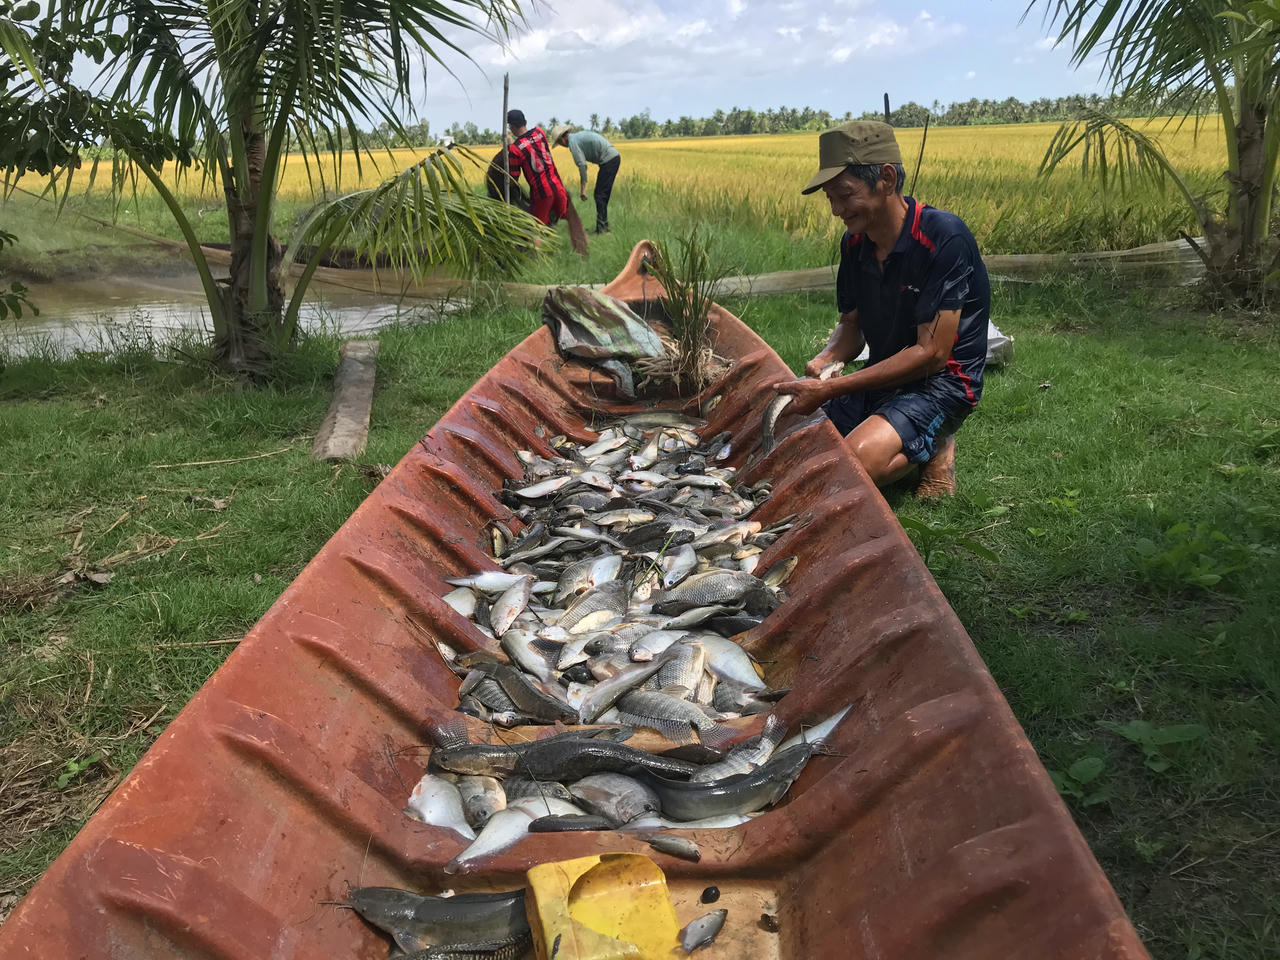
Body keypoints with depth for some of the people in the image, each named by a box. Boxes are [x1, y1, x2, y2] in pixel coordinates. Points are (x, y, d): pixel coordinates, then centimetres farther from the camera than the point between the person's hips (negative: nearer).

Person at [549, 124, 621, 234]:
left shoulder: (573, 141, -8)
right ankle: (604, 227, 16)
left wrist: (583, 188, -16)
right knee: (602, 195, 14)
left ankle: (601, 229, -9)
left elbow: (582, 165, -16)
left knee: (600, 195, -7)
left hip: (609, 160, -9)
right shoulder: (580, 134, 21)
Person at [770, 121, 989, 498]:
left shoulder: (945, 238, -22)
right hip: (882, 377, 8)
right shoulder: (854, 243, 1)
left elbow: (931, 353, -23)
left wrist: (831, 390, -26)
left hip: (942, 381, -8)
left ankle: (934, 448, 0)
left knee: (856, 461, -33)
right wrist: (826, 359, -13)